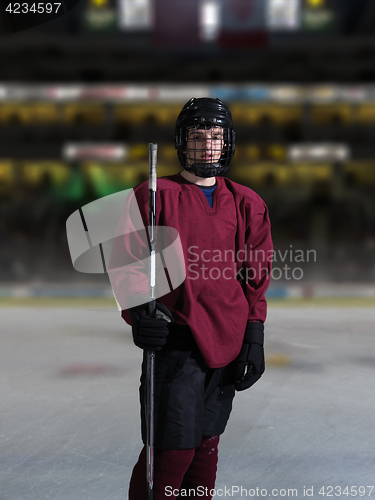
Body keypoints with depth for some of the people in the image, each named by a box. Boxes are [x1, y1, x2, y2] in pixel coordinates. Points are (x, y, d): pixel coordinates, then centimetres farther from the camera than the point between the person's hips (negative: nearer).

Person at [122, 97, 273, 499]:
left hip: (228, 342, 4)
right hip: (176, 337, -4)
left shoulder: (246, 204, 11)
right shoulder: (154, 196, 0)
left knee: (206, 444, 13)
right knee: (173, 450, -8)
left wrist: (254, 338, 3)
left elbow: (256, 274, 11)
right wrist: (138, 314, -18)